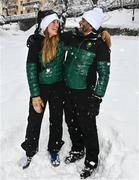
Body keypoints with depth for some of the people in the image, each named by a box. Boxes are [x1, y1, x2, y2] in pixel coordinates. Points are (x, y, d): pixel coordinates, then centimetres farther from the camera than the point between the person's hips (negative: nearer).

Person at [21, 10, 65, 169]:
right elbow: (31, 69, -14)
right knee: (34, 120, 9)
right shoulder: (36, 43, -15)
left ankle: (54, 150, 36)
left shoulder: (62, 40, -7)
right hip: (40, 87, -2)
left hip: (58, 87, 2)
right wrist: (35, 95, -16)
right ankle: (30, 151, 33)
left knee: (56, 120, 14)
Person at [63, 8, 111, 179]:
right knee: (71, 123, 18)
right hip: (67, 89, 6)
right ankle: (77, 150, 41)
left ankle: (92, 160, 24)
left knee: (87, 127, 3)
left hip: (85, 93, -6)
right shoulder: (73, 38, 4)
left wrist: (97, 97, -13)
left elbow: (104, 73, -10)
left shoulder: (100, 45, -12)